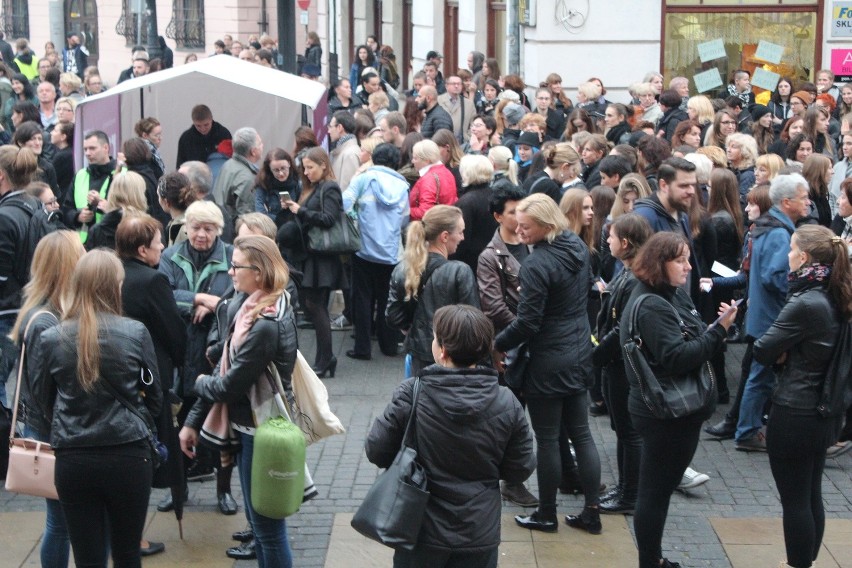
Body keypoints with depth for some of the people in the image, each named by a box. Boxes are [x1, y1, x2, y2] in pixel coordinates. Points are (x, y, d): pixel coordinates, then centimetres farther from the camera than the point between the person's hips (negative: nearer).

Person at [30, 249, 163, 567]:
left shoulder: (50, 340, -4)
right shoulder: (135, 333, -7)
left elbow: (43, 401, 7)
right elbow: (154, 396, 3)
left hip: (73, 461, 1)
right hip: (128, 457, 0)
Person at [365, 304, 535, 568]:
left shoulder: (411, 396, -18)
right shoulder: (507, 404, -13)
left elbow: (376, 452, -9)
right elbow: (520, 470, -5)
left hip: (423, 534, -1)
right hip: (480, 536, 1)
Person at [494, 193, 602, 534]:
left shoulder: (536, 265, -23)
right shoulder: (578, 247, 1)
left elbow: (527, 323, -21)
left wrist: (497, 345, -7)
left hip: (549, 362, -8)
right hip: (580, 353, 8)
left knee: (547, 440, 6)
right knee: (581, 433, 15)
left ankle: (546, 515, 19)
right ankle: (592, 513, 20)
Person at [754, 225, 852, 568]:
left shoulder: (804, 304, -22)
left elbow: (761, 352, -15)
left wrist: (778, 352, 4)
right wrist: (785, 352, -8)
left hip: (793, 413, -9)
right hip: (822, 411, 9)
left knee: (794, 500, 4)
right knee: (811, 496, 18)